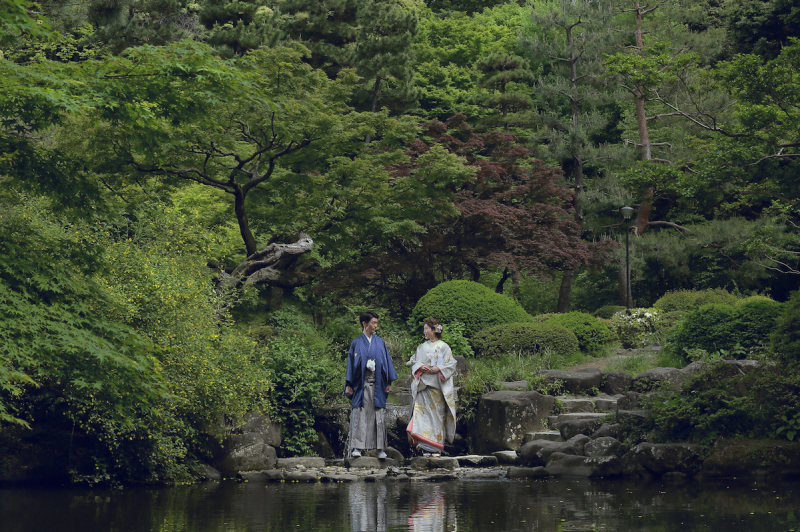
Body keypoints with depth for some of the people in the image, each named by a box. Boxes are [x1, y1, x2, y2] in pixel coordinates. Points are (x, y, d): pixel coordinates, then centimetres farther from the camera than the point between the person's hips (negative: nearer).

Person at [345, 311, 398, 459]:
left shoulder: (380, 342, 11)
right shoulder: (356, 343, 6)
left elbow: (387, 362, 10)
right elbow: (351, 363, 4)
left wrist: (389, 383, 3)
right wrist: (349, 385, -2)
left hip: (378, 384, 2)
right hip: (361, 384, -2)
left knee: (379, 415, -1)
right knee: (360, 414, -7)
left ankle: (380, 448, 0)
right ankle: (357, 447, -8)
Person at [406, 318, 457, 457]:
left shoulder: (443, 347, 2)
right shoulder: (422, 347, 16)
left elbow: (451, 365, -1)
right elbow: (413, 362, 15)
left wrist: (438, 369, -15)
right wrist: (420, 367, -5)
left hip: (437, 385, -3)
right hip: (423, 385, 3)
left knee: (437, 413, -5)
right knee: (423, 413, -6)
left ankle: (436, 448, -1)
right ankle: (426, 447, -6)